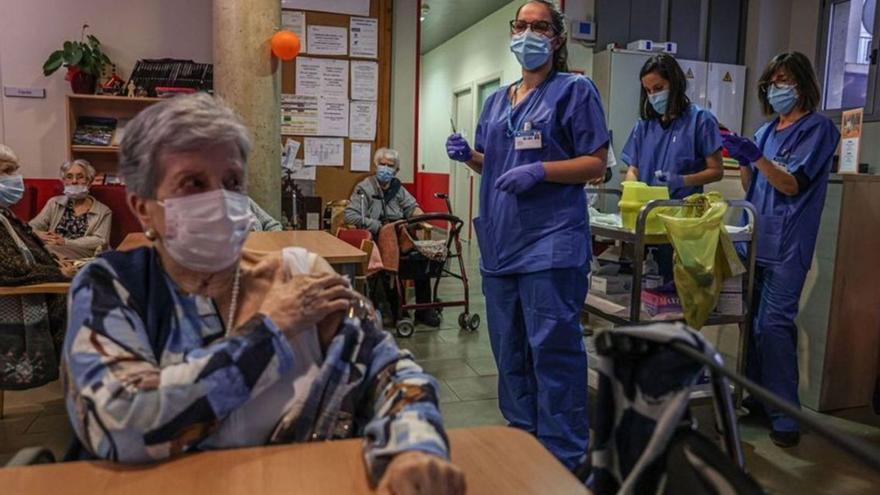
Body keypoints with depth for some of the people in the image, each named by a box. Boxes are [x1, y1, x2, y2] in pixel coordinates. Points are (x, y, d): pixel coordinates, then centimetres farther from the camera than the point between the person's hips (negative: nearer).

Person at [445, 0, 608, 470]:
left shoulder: (575, 91, 0)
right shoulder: (497, 100, 18)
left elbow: (596, 164, -5)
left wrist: (539, 171, -19)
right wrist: (468, 155, 2)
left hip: (551, 241, -7)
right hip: (500, 239, 7)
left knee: (553, 348, -4)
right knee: (508, 347, 13)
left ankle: (564, 456, 10)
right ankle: (522, 438, 29)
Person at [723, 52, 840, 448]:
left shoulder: (818, 128, 1)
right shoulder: (766, 131, 19)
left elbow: (792, 184, -9)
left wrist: (755, 157, -21)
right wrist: (742, 161, 0)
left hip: (786, 245, -6)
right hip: (755, 240, 6)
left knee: (775, 324, -11)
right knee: (753, 323, 8)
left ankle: (785, 416, -5)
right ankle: (754, 398, 18)